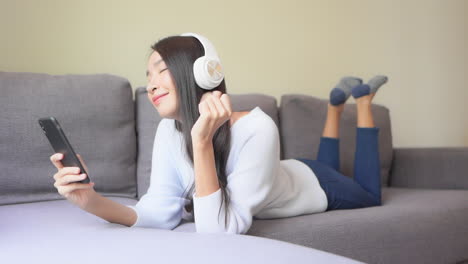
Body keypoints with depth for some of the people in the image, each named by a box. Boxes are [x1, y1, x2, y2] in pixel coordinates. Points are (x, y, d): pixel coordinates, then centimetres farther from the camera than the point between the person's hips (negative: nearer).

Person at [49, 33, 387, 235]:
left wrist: (202, 142, -54)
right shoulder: (169, 131, -26)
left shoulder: (257, 130, -46)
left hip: (315, 185, -4)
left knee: (370, 194, 29)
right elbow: (161, 213, -30)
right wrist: (94, 201, -46)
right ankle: (336, 103, 48)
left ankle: (363, 98, 36)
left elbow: (219, 231, -46)